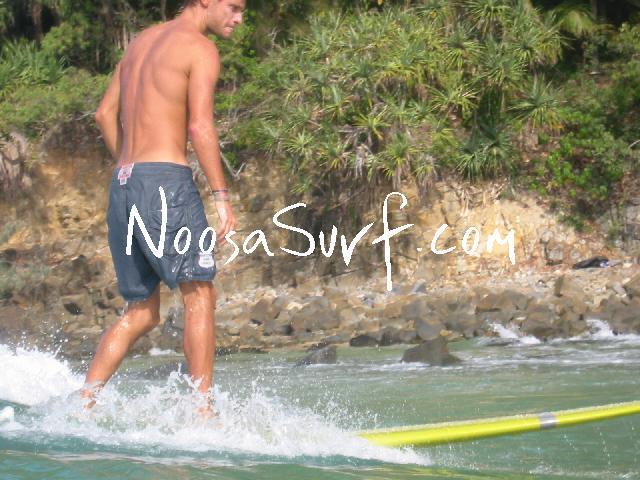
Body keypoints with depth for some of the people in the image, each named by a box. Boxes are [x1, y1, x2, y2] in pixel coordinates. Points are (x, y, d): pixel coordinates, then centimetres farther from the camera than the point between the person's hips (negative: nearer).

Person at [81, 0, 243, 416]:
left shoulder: (143, 41, 21)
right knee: (200, 295, -6)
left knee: (141, 313, 13)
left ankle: (83, 404, 7)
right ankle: (203, 409, -12)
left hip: (123, 184, 8)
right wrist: (222, 197, -14)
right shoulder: (201, 49, -3)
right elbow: (200, 126, -14)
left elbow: (106, 113, 22)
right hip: (166, 179, -8)